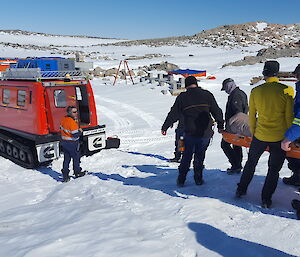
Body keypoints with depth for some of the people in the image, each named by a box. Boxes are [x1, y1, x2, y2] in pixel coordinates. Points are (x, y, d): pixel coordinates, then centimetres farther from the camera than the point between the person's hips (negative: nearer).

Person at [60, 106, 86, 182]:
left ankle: (65, 175, 16)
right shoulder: (72, 122, -26)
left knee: (66, 159, 14)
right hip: (72, 144, -7)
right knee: (76, 157, 13)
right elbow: (75, 135, -27)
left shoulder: (63, 119, 0)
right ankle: (77, 173, 27)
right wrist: (80, 131, -8)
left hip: (64, 142, 7)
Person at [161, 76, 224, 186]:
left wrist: (165, 127, 13)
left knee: (187, 156, 14)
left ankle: (181, 180, 17)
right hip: (206, 133, 1)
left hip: (190, 133, 0)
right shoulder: (207, 95, 2)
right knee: (200, 156, 15)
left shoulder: (182, 97, 0)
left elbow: (173, 114, 3)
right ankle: (198, 179, 20)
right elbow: (217, 111, 6)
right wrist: (220, 125, 18)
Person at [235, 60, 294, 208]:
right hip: (279, 138, -2)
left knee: (251, 163, 22)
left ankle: (241, 190, 32)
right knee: (274, 169, 13)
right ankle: (266, 200, 16)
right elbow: (289, 117, -8)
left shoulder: (255, 91, -6)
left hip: (260, 136, 2)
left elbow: (251, 116, 3)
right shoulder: (286, 90, -12)